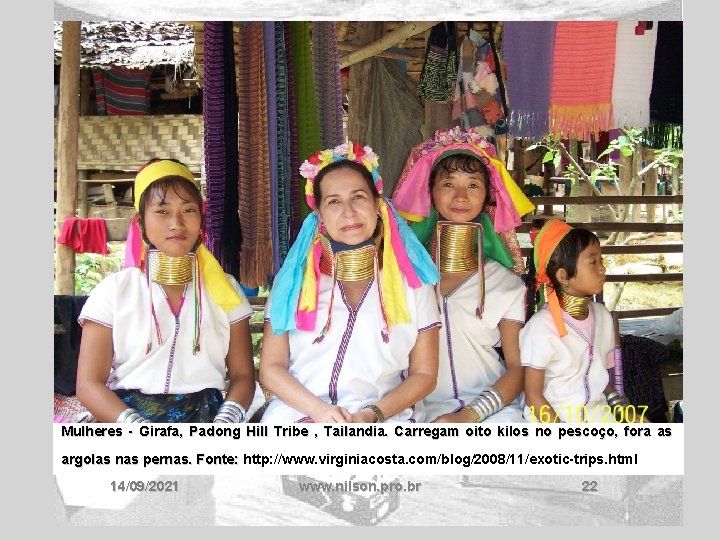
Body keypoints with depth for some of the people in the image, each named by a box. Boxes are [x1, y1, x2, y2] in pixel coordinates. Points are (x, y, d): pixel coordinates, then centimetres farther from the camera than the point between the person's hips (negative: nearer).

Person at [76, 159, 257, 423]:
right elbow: (89, 384, 0)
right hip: (124, 415, -1)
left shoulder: (225, 290, 12)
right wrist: (141, 431, -17)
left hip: (205, 418, 2)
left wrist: (225, 421, -12)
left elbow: (242, 374, 9)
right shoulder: (113, 291, 6)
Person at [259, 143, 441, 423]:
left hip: (384, 419, 0)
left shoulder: (412, 281, 9)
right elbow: (271, 368, 7)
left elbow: (424, 374, 7)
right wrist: (317, 409, -10)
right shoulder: (295, 279, 11)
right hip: (299, 413, 1)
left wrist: (372, 414, -9)